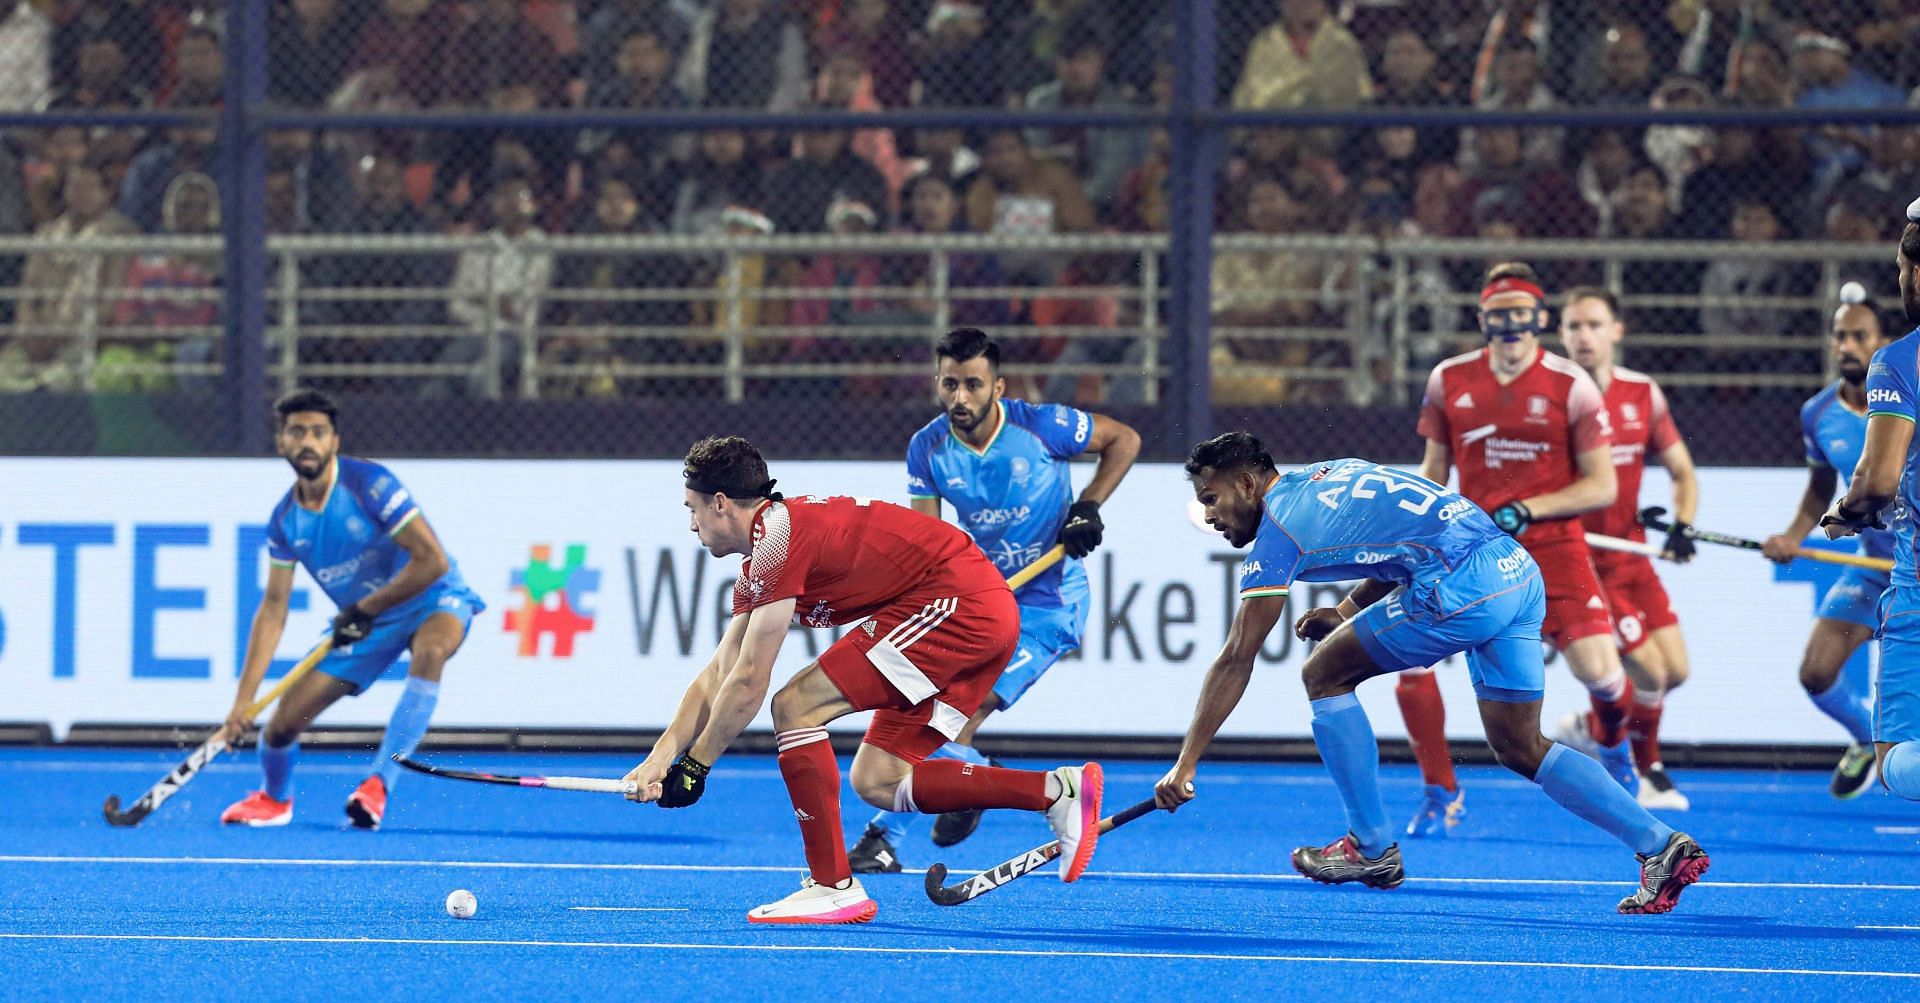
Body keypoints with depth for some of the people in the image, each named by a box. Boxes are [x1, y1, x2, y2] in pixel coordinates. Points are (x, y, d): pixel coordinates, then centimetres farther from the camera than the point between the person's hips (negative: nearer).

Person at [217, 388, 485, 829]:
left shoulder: (370, 484, -23)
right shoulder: (285, 521, -5)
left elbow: (432, 561, -27)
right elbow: (273, 609, -1)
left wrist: (364, 611, -21)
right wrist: (244, 698, -9)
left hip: (433, 600, -5)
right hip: (362, 623, 5)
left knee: (431, 650, -42)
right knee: (283, 722, -3)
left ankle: (379, 782, -37)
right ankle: (274, 799, 33)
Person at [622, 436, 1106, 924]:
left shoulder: (780, 537, -12)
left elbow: (748, 685, -11)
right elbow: (716, 677, 20)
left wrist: (694, 766, -1)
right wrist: (661, 756, 10)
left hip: (956, 603, -11)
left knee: (795, 706, -10)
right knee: (877, 782, 8)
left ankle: (834, 887, -10)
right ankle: (1057, 790, 3)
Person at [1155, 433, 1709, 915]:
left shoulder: (1280, 525, 1)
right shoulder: (1333, 473, 24)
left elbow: (1235, 661, 1)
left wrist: (1186, 764, 4)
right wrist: (1348, 610, 24)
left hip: (1462, 587, -9)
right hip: (1519, 570, 9)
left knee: (1325, 673, 5)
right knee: (1519, 749, 14)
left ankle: (1372, 846, 8)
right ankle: (1661, 844, 6)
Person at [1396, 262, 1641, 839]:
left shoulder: (1571, 387, -7)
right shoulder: (1449, 381, 3)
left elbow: (1602, 487, -6)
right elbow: (1435, 465, 17)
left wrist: (1526, 510, -16)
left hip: (1552, 547, -2)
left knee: (1599, 670, -14)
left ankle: (1614, 744, 26)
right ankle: (1440, 795, 1)